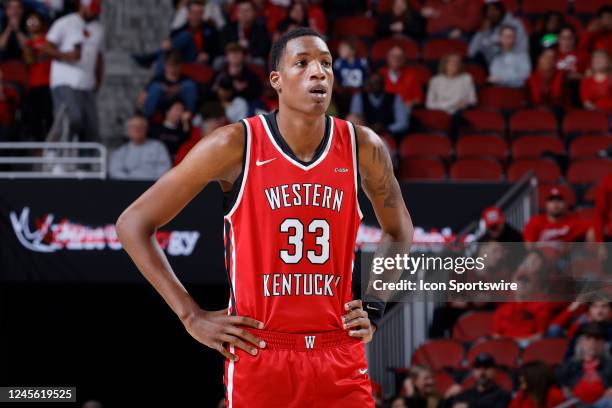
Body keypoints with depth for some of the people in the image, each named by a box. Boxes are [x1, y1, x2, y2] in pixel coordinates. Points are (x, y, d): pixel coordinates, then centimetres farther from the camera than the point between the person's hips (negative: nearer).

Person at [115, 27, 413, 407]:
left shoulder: (362, 147, 2)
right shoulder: (234, 146, -8)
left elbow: (400, 233, 22)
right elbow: (133, 224, -4)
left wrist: (376, 306, 8)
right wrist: (193, 317, -7)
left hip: (341, 360, 3)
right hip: (260, 357, -2)